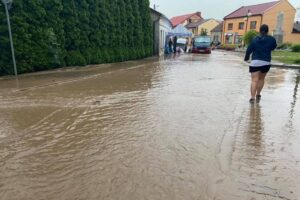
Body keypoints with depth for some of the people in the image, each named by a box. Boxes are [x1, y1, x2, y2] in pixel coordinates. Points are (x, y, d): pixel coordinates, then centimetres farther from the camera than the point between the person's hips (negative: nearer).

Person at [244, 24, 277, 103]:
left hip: (255, 62, -1)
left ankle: (252, 97, -18)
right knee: (261, 79, 19)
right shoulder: (271, 39, 0)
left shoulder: (255, 39, 0)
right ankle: (258, 95, 30)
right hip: (266, 62, 1)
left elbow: (249, 50, 3)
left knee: (254, 80, -6)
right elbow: (273, 47, 17)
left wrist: (246, 58, 18)